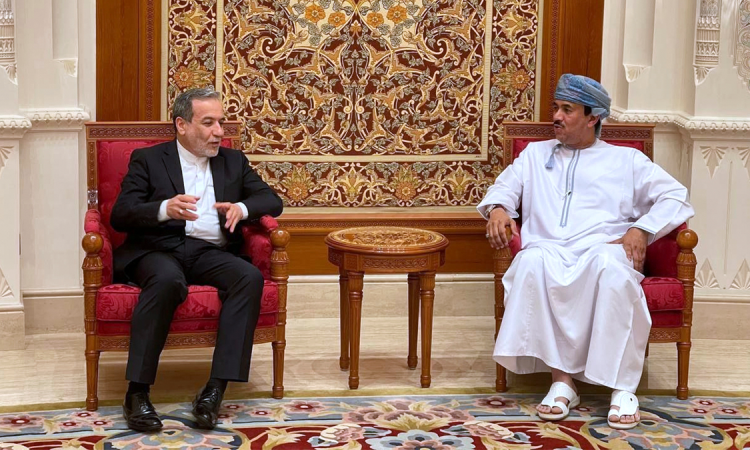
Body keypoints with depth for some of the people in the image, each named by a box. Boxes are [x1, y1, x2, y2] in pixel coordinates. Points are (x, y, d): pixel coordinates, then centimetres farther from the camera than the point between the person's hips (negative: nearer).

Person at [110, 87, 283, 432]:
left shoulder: (233, 161, 21)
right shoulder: (148, 159, 11)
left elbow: (272, 200, 14)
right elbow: (120, 215, 0)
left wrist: (242, 208, -10)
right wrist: (164, 209, -21)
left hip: (212, 254, 3)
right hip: (160, 250, -3)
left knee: (250, 277, -29)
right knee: (167, 280, -38)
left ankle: (215, 390, -34)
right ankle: (137, 393, -33)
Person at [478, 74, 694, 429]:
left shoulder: (626, 160, 19)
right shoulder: (535, 154, 29)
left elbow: (676, 199, 10)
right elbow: (505, 187, 17)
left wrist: (642, 229, -9)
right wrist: (498, 208, -8)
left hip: (604, 250, -1)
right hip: (549, 249, 2)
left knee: (610, 266, -40)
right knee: (533, 262, -37)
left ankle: (623, 387, -37)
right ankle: (561, 380, -36)